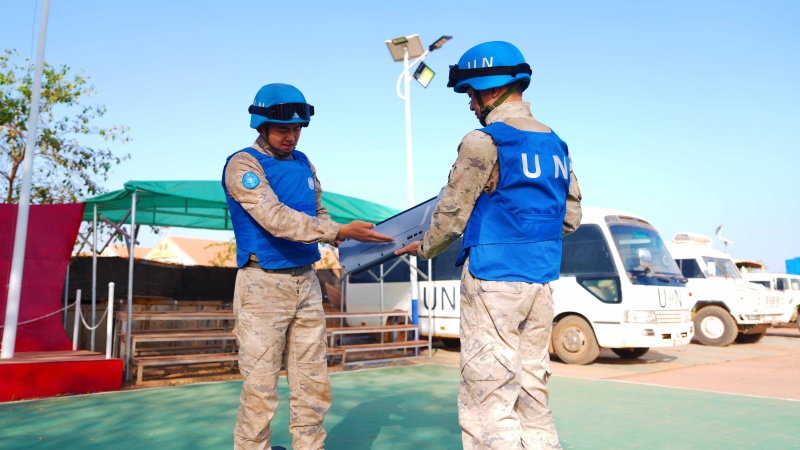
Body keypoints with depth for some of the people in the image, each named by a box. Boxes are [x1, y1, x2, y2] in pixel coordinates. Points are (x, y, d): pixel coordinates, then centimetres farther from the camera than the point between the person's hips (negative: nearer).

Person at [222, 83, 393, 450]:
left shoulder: (303, 163, 12)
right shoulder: (243, 165, -9)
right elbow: (276, 218, -22)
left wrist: (343, 242, 1)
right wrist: (339, 231, -29)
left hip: (306, 281, 7)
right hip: (264, 285, -6)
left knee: (313, 382, 10)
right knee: (261, 385, -1)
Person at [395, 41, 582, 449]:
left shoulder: (483, 142, -11)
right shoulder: (555, 143, 11)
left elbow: (451, 215, -6)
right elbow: (570, 218, 14)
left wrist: (424, 248, 12)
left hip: (492, 280, -7)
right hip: (541, 281, 8)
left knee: (486, 398, 1)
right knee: (532, 392, 16)